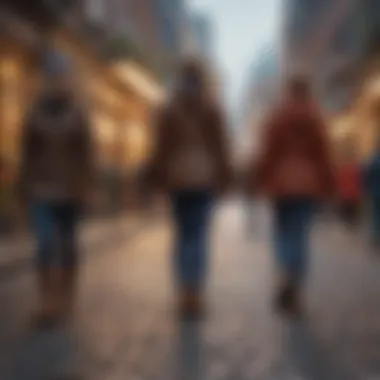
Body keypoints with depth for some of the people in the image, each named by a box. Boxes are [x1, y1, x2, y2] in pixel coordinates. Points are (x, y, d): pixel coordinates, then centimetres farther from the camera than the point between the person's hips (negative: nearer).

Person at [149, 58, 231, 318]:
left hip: (177, 176, 1)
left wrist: (159, 177, 6)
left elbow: (162, 146, 1)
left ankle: (186, 294, 6)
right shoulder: (213, 109, 0)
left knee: (183, 234, 9)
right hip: (205, 175, 0)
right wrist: (223, 177, 7)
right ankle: (196, 295, -2)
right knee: (201, 235, 1)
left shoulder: (168, 110, 1)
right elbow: (221, 146, 1)